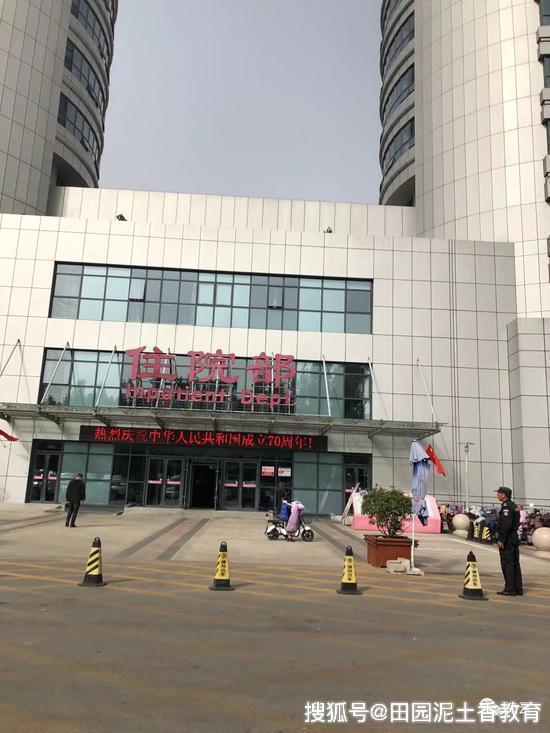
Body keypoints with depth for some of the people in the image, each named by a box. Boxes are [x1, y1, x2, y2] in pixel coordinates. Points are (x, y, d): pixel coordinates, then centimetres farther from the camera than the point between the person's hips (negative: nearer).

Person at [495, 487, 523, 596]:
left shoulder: (506, 507, -17)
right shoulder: (514, 506, 14)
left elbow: (506, 525, -24)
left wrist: (501, 540, -21)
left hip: (506, 540, -10)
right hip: (514, 538, 10)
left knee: (507, 564, -4)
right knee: (515, 563, 12)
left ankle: (510, 589, -1)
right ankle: (518, 589, 17)